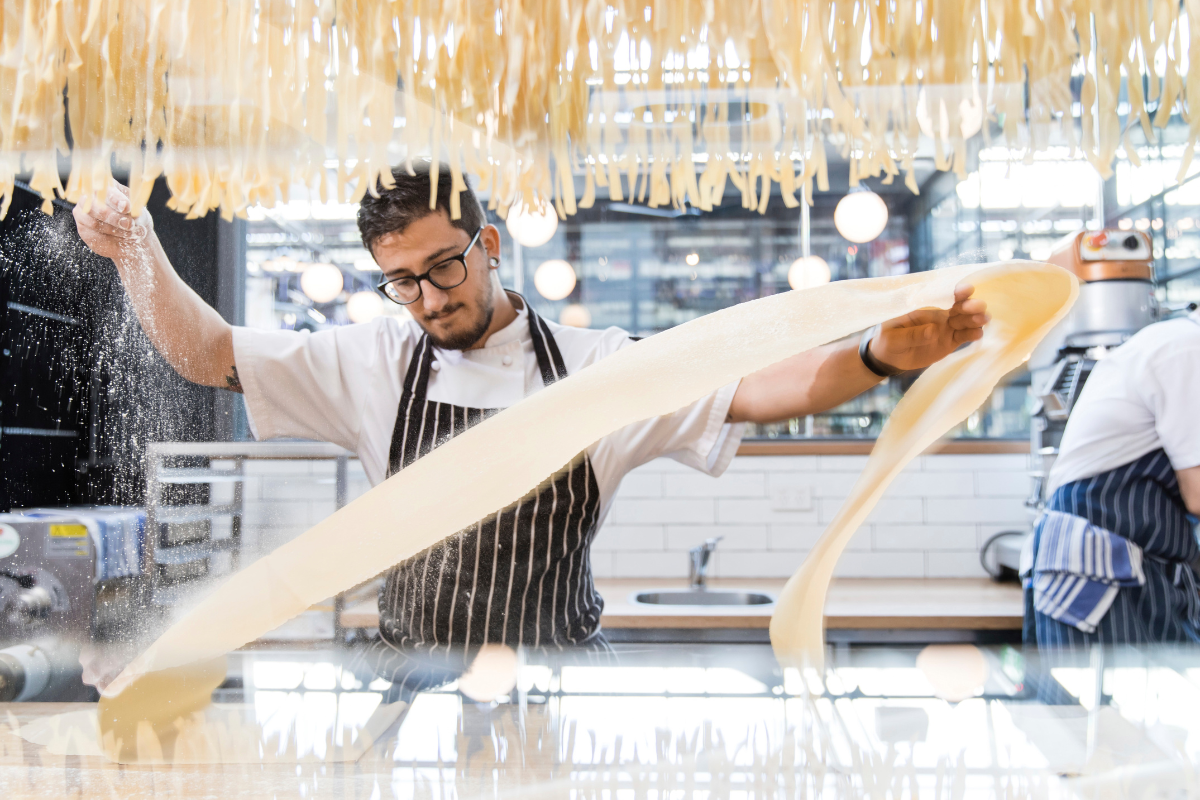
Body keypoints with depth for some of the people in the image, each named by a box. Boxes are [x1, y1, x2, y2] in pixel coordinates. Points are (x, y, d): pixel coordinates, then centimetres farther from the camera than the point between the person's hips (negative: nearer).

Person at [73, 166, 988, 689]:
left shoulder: (596, 366, -5)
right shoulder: (375, 362, 2)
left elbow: (752, 390, -13)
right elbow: (209, 353, 4)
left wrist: (881, 355, -28)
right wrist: (137, 249, -10)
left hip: (558, 681, -1)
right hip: (414, 678, 2)